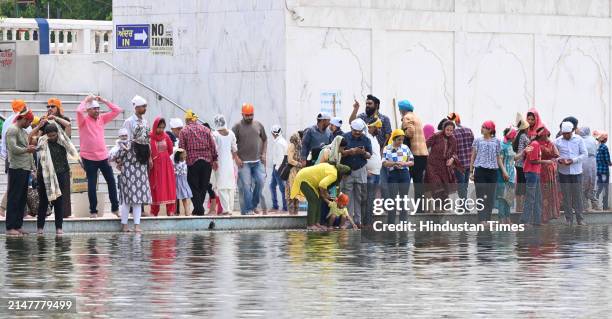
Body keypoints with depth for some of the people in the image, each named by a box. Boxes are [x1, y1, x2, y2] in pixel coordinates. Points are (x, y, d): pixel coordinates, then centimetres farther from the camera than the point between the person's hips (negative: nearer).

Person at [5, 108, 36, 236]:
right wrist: (27, 150, -6)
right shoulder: (12, 130, -8)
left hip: (25, 168, 9)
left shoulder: (23, 131, 21)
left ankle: (18, 226, 14)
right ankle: (10, 227, -6)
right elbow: (13, 148, -17)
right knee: (14, 198, -7)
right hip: (16, 168, -9)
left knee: (22, 198, 10)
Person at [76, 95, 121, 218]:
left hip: (103, 156, 5)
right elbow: (79, 111, -27)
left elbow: (117, 110, 7)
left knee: (111, 181, 7)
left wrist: (104, 101, 1)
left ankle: (115, 208, 17)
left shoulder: (102, 119, 8)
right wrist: (86, 100, -11)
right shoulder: (84, 120, -6)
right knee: (92, 185, 2)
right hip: (89, 158, -5)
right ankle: (93, 211, 10)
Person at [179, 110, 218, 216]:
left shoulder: (184, 131, -1)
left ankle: (199, 209, -6)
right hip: (207, 161, 3)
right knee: (203, 187, 11)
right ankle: (199, 208, 15)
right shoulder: (205, 129, 8)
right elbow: (212, 146, 6)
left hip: (192, 161, -3)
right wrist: (214, 159, 10)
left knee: (194, 187, 3)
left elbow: (181, 148, -4)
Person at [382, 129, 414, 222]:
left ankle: (403, 222, 12)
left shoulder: (405, 147, 8)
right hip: (393, 174, -3)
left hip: (404, 174, 3)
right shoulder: (387, 148, -1)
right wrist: (395, 163, -25)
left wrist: (404, 163, -12)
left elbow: (412, 162, 8)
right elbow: (384, 163, -9)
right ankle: (391, 223, 2)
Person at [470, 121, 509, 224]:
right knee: (481, 195, -7)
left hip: (492, 170, 1)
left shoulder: (496, 142, 9)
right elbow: (473, 157, 9)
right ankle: (482, 220, -11)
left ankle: (487, 219, 9)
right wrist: (471, 171, 4)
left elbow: (498, 158, 14)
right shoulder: (478, 141, 7)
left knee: (490, 196, 2)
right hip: (480, 170, -1)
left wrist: (504, 171, 6)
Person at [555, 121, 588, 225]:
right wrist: (559, 160, -16)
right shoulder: (557, 141, 2)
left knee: (577, 196, 1)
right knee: (566, 196, 3)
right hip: (563, 172, 1)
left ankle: (580, 218, 7)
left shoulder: (579, 140, 0)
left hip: (576, 172, -1)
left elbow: (585, 154, -1)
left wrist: (573, 160, -15)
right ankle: (569, 219, 9)